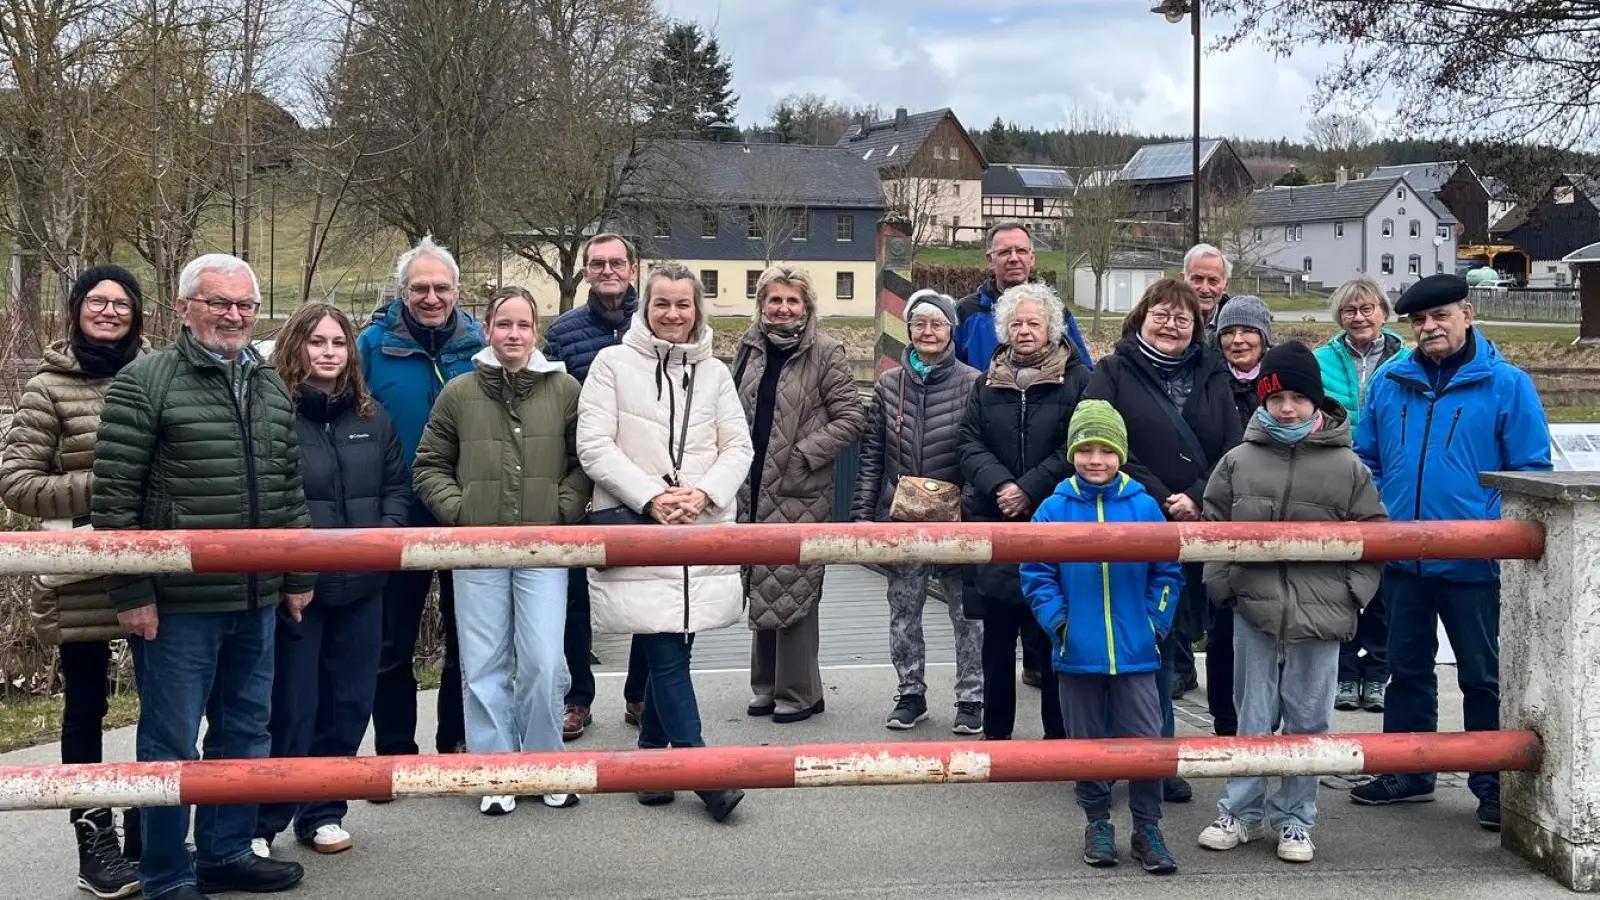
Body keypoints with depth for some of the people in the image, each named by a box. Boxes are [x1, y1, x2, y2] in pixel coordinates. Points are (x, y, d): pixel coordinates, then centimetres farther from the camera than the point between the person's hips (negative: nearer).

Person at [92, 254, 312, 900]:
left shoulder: (271, 388, 13)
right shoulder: (144, 382, -7)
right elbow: (114, 497, -10)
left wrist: (299, 576, 15)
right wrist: (131, 593, -13)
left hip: (257, 602, 6)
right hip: (177, 603, -6)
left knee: (246, 733, 15)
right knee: (171, 742, 3)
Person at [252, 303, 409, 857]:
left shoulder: (372, 417, 9)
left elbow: (396, 486, 14)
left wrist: (387, 532, -3)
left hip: (360, 586, 6)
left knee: (348, 704, 12)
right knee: (289, 708, -2)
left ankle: (322, 812, 27)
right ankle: (259, 823, 13)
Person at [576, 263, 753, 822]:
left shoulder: (714, 373, 12)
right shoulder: (613, 363, 1)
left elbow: (739, 446, 8)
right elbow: (594, 446, -5)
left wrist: (704, 493, -11)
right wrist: (651, 498, -14)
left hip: (703, 528, 4)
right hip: (637, 529, -4)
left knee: (673, 649, 8)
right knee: (666, 653, -7)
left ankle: (651, 758, 24)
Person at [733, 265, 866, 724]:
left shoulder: (826, 352, -6)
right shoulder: (750, 349, 10)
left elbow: (851, 417, -8)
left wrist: (803, 454, -15)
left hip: (801, 496, -6)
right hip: (754, 492, 6)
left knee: (792, 591, -5)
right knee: (762, 590, 13)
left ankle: (799, 692, 6)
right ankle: (767, 685, 25)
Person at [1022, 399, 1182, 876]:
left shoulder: (1144, 507, -2)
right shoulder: (1054, 509, -4)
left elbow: (1168, 572, 4)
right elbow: (1037, 574, -1)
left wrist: (1155, 622, -3)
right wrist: (1058, 622, -9)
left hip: (1135, 653, 0)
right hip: (1077, 654, 0)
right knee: (1087, 741, 12)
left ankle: (1147, 829, 16)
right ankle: (1098, 823, 26)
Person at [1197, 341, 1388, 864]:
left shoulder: (1347, 467, -2)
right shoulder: (1240, 460, 1)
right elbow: (1214, 527, 10)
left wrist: (1352, 595, -2)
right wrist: (1221, 585, 4)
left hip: (1319, 620, -1)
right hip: (1254, 612, 1)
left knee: (1308, 722, 9)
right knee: (1253, 718, 10)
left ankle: (1294, 820, 22)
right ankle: (1243, 812, 23)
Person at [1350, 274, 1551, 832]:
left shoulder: (1506, 385, -5)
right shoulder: (1390, 384, 6)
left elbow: (1531, 471, -5)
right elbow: (1367, 460, 15)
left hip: (1474, 564, -4)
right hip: (1402, 559, 4)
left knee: (1485, 676, 6)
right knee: (1408, 671, 15)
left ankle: (1493, 784, 18)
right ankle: (1407, 774, 29)